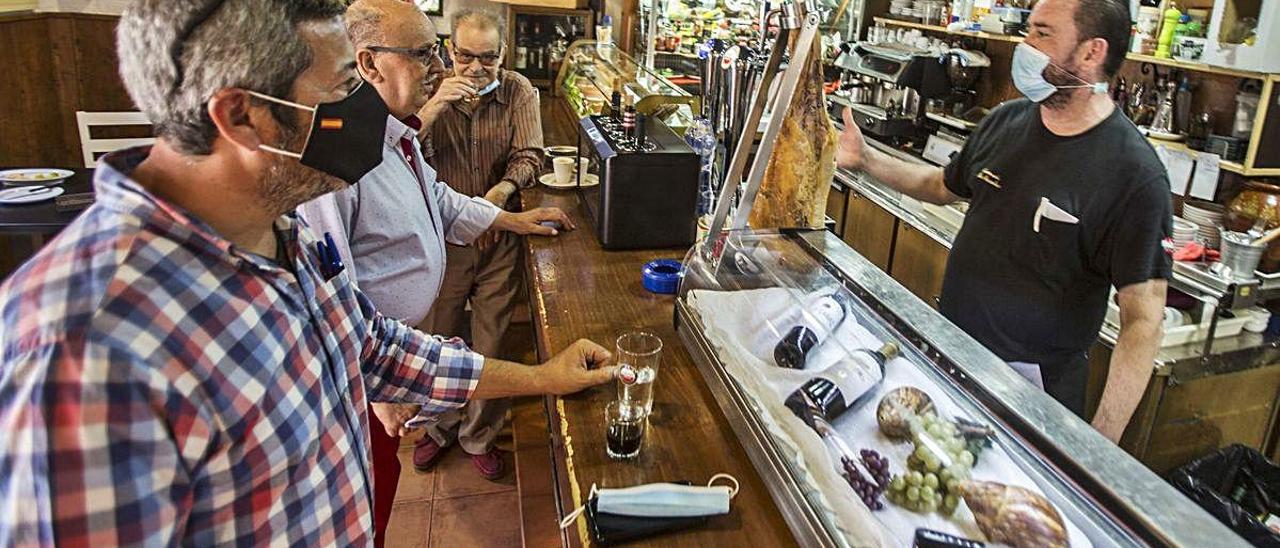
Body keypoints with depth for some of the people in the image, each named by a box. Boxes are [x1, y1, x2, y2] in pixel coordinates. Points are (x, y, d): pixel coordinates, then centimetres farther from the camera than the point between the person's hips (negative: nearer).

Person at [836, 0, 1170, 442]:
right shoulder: (1005, 121, -1)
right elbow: (945, 186, 19)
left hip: (1030, 382, -6)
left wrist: (1101, 442, -27)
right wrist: (865, 158, 8)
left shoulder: (1136, 177, -20)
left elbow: (1143, 319, -20)